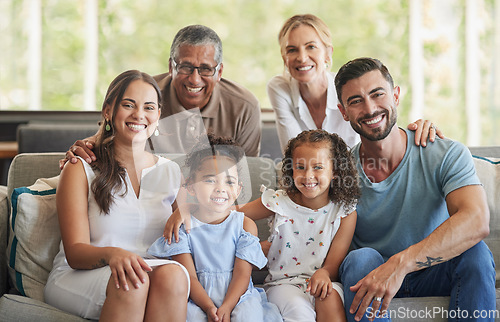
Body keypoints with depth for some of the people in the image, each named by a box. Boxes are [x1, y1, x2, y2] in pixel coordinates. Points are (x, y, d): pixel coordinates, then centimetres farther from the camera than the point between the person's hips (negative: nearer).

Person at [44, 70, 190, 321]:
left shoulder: (171, 172, 14)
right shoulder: (80, 170, 2)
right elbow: (75, 252, -8)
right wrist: (112, 254, -30)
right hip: (77, 277, -3)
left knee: (172, 275, -32)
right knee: (131, 282, -36)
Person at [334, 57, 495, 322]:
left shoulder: (448, 155, -12)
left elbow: (476, 222, -30)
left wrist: (400, 263, -42)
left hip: (434, 276, 0)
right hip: (369, 276, 0)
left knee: (475, 253, -31)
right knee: (361, 258, -33)